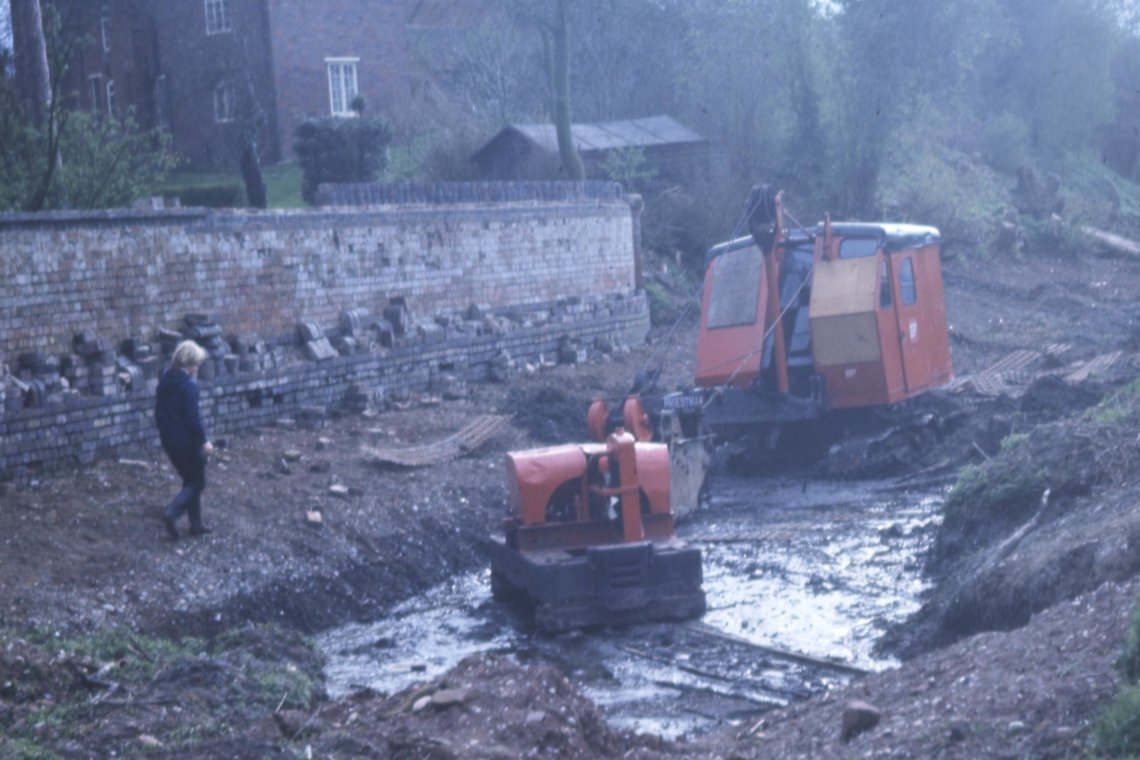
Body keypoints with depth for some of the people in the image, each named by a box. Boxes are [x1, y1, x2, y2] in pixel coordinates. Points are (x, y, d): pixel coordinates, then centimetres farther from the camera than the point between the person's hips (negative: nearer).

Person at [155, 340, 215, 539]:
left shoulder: (165, 381, 7)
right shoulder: (189, 385, -18)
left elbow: (159, 412, 13)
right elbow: (193, 417, -21)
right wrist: (204, 441, -14)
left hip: (170, 441, 8)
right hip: (188, 442, -8)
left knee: (190, 480, 18)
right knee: (197, 482, 4)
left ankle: (196, 524, 19)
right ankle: (172, 513, -15)